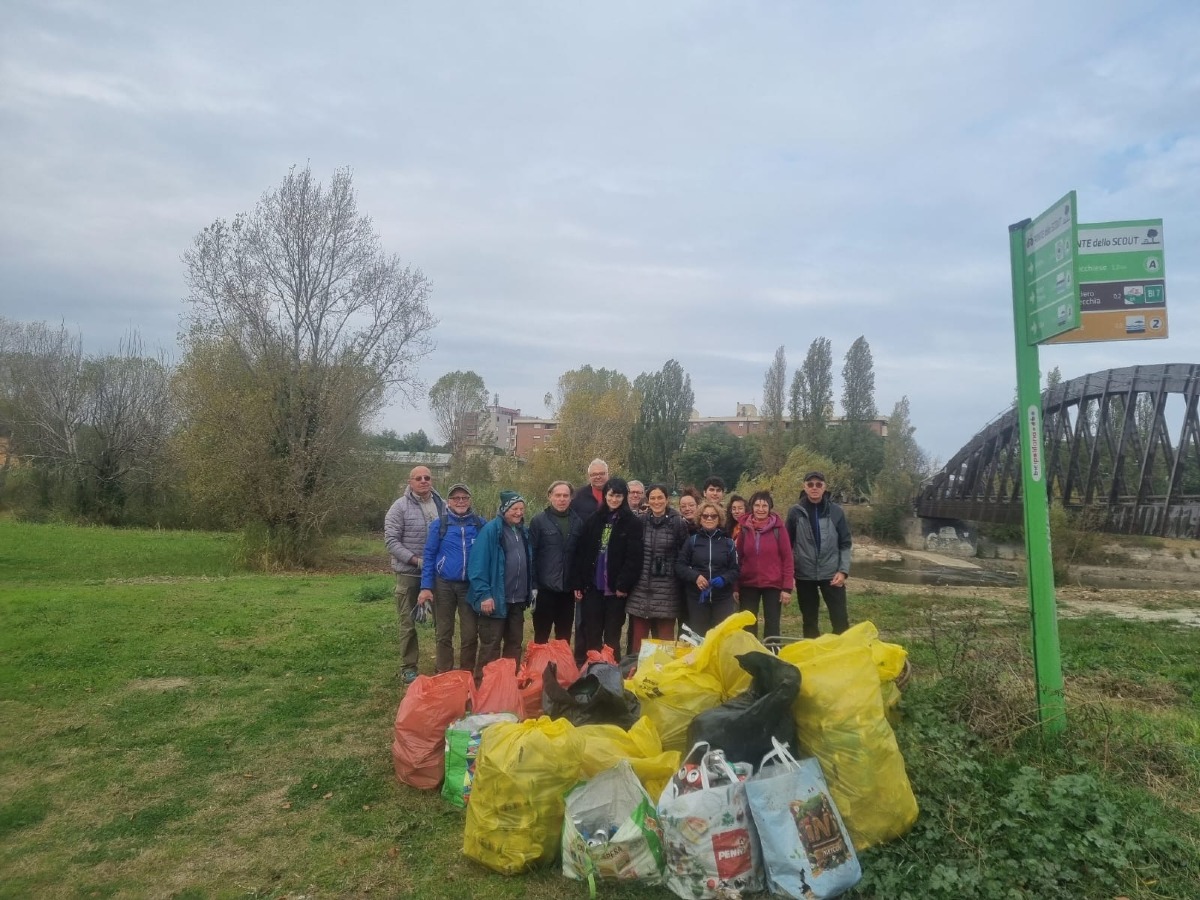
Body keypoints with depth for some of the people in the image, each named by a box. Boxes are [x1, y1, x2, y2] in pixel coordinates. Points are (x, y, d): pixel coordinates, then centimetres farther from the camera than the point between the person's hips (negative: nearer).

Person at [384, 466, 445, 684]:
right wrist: (416, 560, -17)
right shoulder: (400, 506, -7)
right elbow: (391, 540, -11)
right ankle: (408, 668, 19)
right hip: (409, 573, -3)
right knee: (409, 623, 6)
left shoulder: (442, 505, 3)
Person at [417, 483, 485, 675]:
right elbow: (429, 556, -2)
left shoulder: (480, 524, 0)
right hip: (443, 585, -1)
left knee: (470, 634, 5)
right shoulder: (439, 524, -3)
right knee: (443, 633, 9)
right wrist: (426, 587, -8)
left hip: (470, 585, 1)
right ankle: (443, 674, 21)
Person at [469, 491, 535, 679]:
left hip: (518, 600, 7)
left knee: (514, 643, 16)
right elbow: (478, 564, -17)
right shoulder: (491, 530, -12)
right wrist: (484, 594, -20)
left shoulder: (523, 531, 10)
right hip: (495, 599, -7)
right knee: (490, 646, 2)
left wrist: (531, 589, 13)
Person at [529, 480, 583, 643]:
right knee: (541, 635, 6)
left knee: (564, 637, 13)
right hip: (545, 587, -3)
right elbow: (531, 554, -6)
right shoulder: (539, 521, -3)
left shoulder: (578, 522, 6)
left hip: (568, 588, 3)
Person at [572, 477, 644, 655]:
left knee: (612, 636, 6)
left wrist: (623, 584, -15)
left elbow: (634, 558, -9)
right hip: (593, 586, 3)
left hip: (616, 588, -3)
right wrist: (578, 583, 2)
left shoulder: (632, 523, -3)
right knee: (592, 634, 10)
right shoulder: (594, 519, 8)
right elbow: (581, 552, 7)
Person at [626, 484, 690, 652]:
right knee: (638, 637, 8)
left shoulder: (678, 523, -4)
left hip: (666, 589, -3)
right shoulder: (640, 521, 7)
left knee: (664, 638, 4)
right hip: (641, 587, 3)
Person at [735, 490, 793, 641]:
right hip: (748, 585, 2)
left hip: (773, 585, -2)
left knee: (772, 625, 6)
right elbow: (738, 558, 6)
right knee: (748, 626, 8)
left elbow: (787, 558, -4)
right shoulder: (745, 528, 2)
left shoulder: (778, 528, -4)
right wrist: (735, 587, 3)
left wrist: (787, 588, -9)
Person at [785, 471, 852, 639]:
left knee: (840, 620, 0)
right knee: (809, 621, 11)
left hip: (832, 574, 0)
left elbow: (845, 544, 2)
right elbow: (788, 544, 3)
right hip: (804, 575, 1)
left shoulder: (836, 511, -1)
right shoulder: (795, 512, -1)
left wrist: (843, 570, -8)